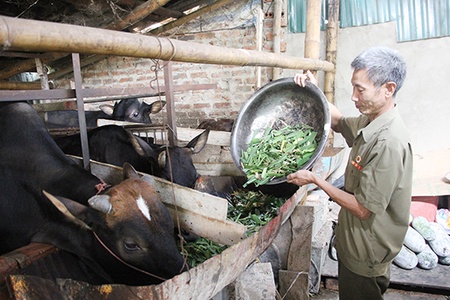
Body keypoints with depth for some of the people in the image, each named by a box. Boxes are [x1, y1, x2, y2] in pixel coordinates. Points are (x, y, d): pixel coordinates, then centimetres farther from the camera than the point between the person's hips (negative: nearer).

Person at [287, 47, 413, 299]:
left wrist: (315, 179, -20)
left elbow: (363, 209, -28)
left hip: (366, 258, -8)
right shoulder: (372, 123, -2)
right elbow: (339, 122, 18)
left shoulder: (389, 142, -31)